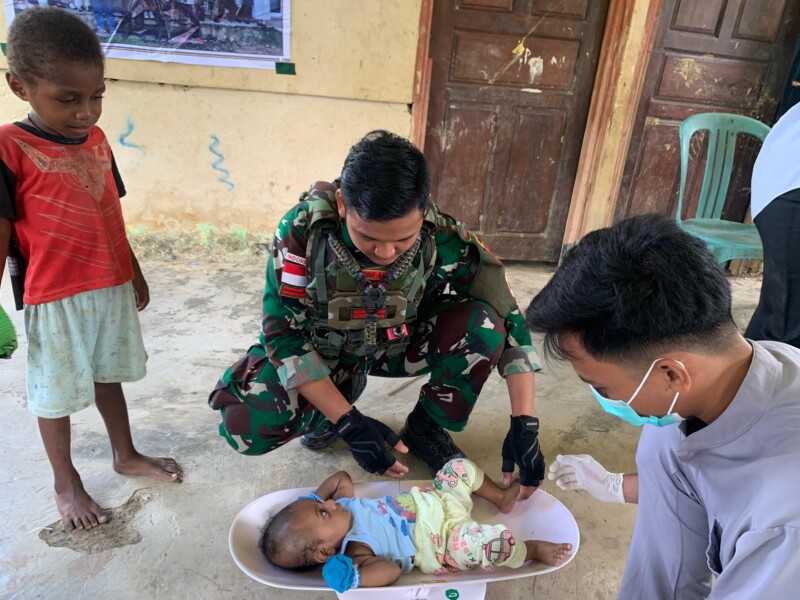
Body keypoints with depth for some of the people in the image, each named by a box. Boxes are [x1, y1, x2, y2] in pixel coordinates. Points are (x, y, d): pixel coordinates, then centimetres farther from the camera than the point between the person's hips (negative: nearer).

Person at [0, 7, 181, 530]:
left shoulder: (97, 139, 3)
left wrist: (134, 272, 18)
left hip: (112, 289, 5)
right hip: (55, 298, -5)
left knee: (108, 376, 21)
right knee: (57, 393, 11)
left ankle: (126, 455, 39)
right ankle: (66, 483, 31)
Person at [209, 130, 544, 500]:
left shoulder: (444, 241, -27)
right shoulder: (302, 229, -30)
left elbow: (507, 317, -21)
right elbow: (284, 334, -25)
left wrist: (524, 425, -27)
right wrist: (349, 423, -31)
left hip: (401, 348, 1)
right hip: (321, 352, 0)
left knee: (483, 323, -27)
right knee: (245, 426, -26)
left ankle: (426, 427, -1)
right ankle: (338, 399, 7)